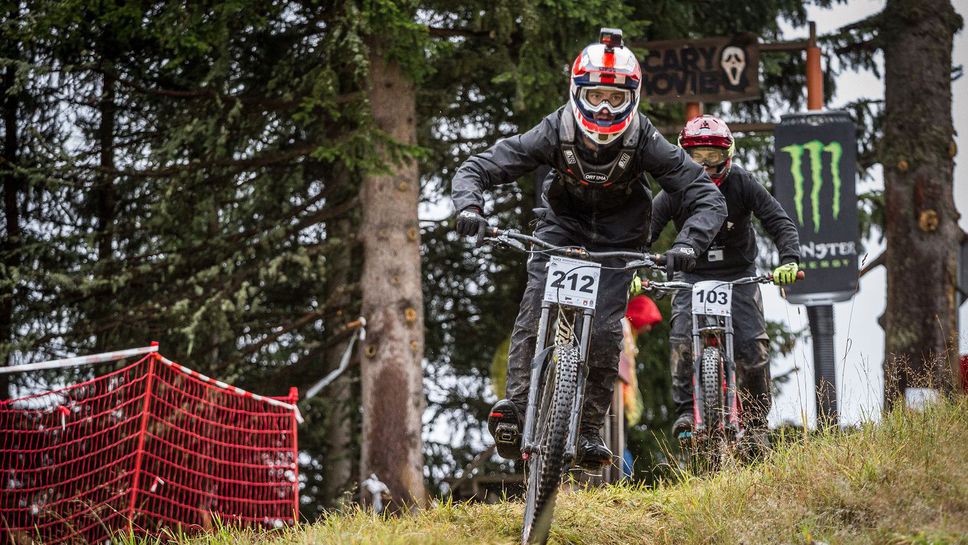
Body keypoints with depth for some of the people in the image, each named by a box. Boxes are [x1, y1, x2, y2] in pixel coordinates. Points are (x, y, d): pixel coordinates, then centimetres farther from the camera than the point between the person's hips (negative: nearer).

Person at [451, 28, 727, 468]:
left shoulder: (645, 142, -27)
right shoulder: (555, 132, -26)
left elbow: (707, 197, -24)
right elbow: (475, 169, -22)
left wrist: (688, 243, -42)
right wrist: (469, 205, -44)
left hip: (617, 238, 0)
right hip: (561, 225, 1)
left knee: (605, 330, -14)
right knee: (535, 311, -22)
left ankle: (589, 428, -1)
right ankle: (515, 405, -19)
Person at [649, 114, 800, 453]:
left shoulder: (742, 184, -11)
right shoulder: (675, 192, -10)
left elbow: (779, 222, -13)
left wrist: (790, 259, -31)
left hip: (739, 275, 0)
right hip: (693, 276, 0)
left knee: (752, 345, -13)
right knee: (682, 339, -25)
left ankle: (755, 422, 2)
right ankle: (686, 409, -14)